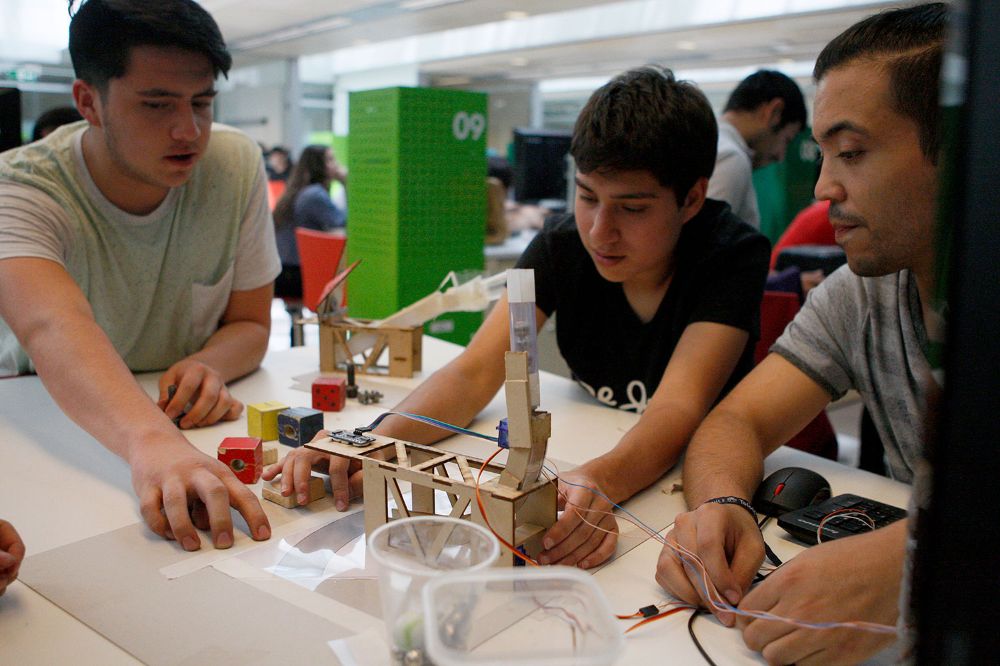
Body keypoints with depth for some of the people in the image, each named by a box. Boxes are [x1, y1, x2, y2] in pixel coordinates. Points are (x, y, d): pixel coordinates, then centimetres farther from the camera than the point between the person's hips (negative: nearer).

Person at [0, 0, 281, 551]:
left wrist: (209, 365, -25)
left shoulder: (236, 164, -8)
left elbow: (250, 324, -1)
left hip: (188, 423, 2)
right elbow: (53, 327, -39)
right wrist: (152, 443, -58)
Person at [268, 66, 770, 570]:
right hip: (587, 457, 2)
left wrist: (600, 481, -53)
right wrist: (375, 442, -35)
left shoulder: (734, 255, -19)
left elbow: (679, 406, -32)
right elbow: (474, 374, -16)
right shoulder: (561, 245, -8)